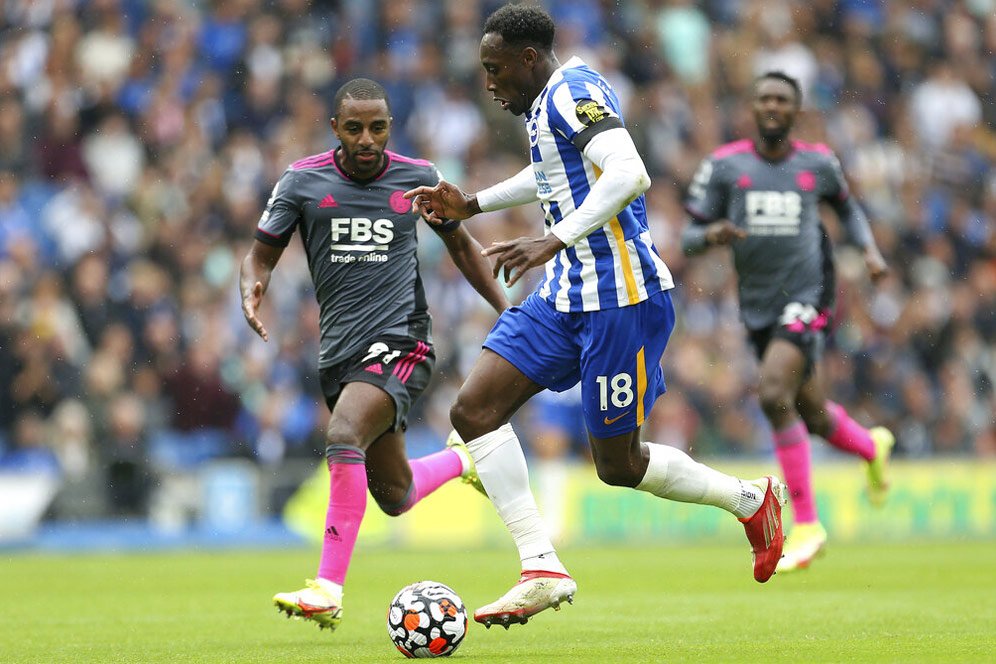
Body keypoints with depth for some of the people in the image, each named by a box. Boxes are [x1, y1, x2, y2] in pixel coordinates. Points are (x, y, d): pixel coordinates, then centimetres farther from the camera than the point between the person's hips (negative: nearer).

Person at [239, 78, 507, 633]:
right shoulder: (303, 181, 1)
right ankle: (462, 460, 45)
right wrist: (252, 290, -16)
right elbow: (262, 254, 8)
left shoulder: (417, 178, 2)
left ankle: (329, 590, -29)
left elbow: (460, 244, 18)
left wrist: (506, 309, 12)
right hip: (339, 352, 4)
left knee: (344, 435, -30)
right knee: (394, 497, 10)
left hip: (401, 341, -4)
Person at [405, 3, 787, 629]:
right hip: (567, 295, 10)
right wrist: (472, 205, 33)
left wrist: (554, 241, -34)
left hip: (622, 296, -10)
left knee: (619, 466, -2)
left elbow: (629, 174, -30)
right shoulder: (547, 105, 16)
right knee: (474, 410, -4)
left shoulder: (573, 90, -15)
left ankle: (752, 500, 21)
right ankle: (543, 569, -7)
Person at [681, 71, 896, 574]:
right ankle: (872, 447, 49)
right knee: (813, 416, 12)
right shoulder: (724, 165, 0)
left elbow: (846, 207, 23)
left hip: (806, 296, -3)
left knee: (773, 394, -24)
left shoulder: (818, 163, 2)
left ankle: (806, 524, -14)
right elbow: (688, 238, 2)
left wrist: (870, 249, 7)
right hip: (758, 306, 3)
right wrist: (710, 235, -21)